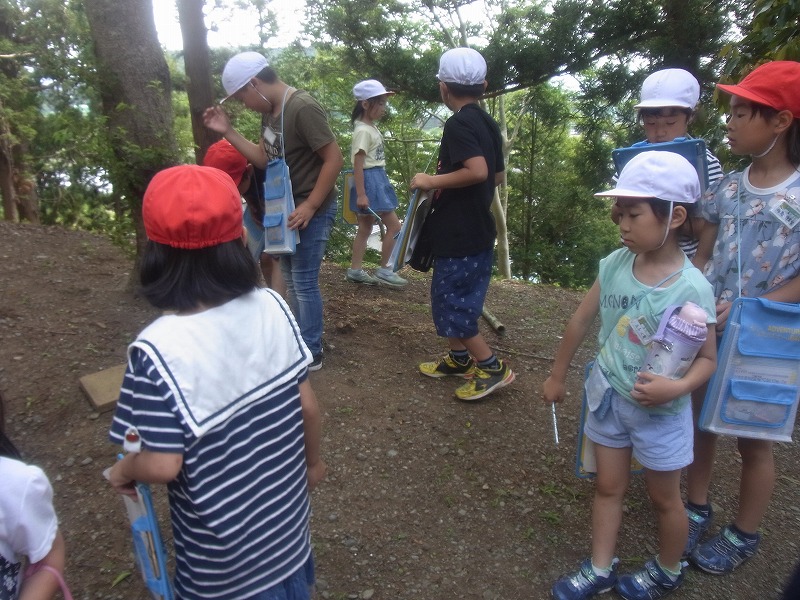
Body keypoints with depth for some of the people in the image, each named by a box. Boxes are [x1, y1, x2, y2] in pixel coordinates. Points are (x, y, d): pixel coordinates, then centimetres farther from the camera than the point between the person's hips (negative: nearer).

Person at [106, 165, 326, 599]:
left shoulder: (159, 349, -28)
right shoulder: (271, 307, -16)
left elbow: (162, 465, -24)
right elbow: (306, 404, -8)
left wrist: (123, 470, -1)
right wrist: (313, 459, 11)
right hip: (286, 511, 4)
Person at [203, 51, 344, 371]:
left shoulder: (303, 108, -21)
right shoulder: (270, 110, 7)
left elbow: (334, 159, -22)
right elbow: (264, 159, 10)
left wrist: (310, 206, -22)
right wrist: (227, 131, 1)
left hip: (311, 211, -9)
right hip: (287, 209, 9)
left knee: (304, 282, -1)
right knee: (291, 279, 17)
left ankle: (311, 353, 14)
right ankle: (297, 341, 33)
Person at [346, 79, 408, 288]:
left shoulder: (371, 128, 13)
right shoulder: (363, 131, -16)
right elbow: (358, 164, -20)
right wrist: (361, 194, -23)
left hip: (377, 179, 10)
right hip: (370, 180, -10)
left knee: (365, 227, 12)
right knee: (394, 225, -5)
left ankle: (355, 270, 18)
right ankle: (383, 270, 5)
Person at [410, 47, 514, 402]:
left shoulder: (458, 124, -17)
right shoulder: (488, 124, 10)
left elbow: (477, 171, -31)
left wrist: (431, 181, -19)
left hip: (458, 236, -9)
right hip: (478, 230, 9)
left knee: (451, 304, 1)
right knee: (457, 298, 20)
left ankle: (493, 368, 8)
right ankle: (459, 359, 32)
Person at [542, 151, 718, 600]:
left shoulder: (692, 288, -23)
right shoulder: (614, 265, -10)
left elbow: (708, 358, -13)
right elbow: (582, 320, 1)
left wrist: (678, 387, -34)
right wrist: (558, 376, 9)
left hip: (660, 410, -4)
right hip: (609, 397, 4)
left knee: (664, 498, 18)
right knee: (609, 488, 17)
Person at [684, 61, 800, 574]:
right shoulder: (727, 188, 1)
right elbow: (703, 255, 5)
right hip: (710, 330, 4)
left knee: (754, 439, 12)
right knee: (701, 421, 16)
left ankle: (743, 535, 33)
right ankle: (696, 509, 38)